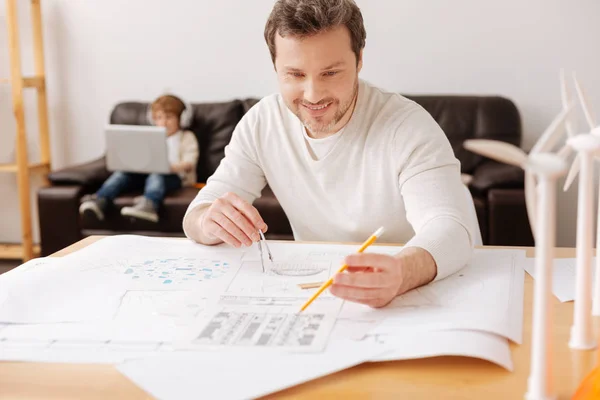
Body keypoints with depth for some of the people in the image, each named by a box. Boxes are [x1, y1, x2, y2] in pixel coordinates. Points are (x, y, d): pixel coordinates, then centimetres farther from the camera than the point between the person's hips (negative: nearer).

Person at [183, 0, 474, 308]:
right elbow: (196, 215, -4)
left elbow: (450, 230, -31)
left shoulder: (409, 127, -18)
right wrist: (209, 222, -29)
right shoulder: (261, 123, -5)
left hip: (408, 301, -2)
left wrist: (401, 274, -53)